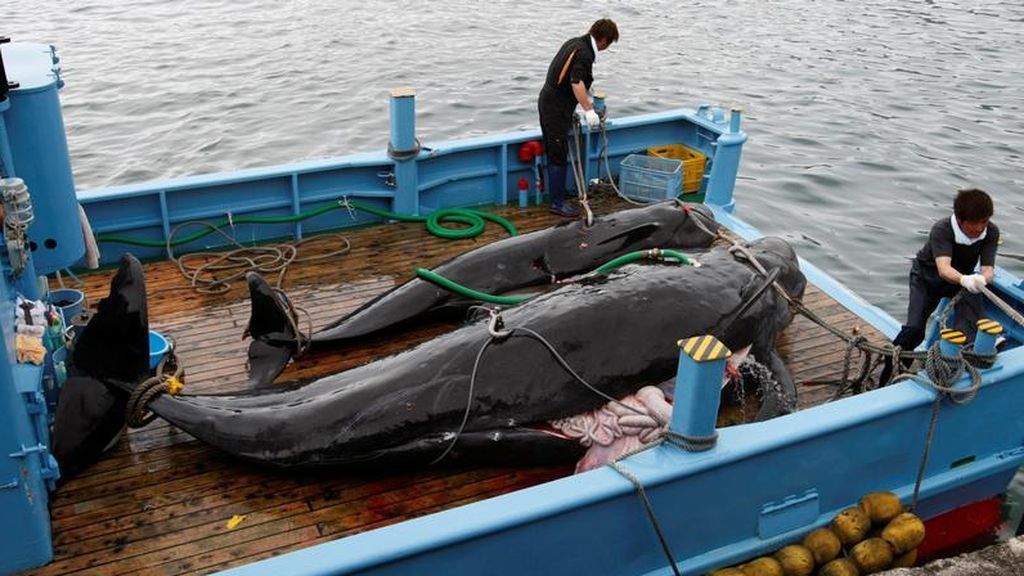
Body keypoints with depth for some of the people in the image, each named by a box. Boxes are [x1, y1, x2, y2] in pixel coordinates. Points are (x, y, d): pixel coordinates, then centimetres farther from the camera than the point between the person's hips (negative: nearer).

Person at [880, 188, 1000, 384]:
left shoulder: (991, 232, -18)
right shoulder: (941, 230, -32)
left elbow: (988, 268, -25)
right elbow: (943, 268, -45)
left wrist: (981, 279, -50)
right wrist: (964, 280, -67)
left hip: (962, 278, 4)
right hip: (927, 276, -3)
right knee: (914, 328, -17)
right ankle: (887, 379, -3)